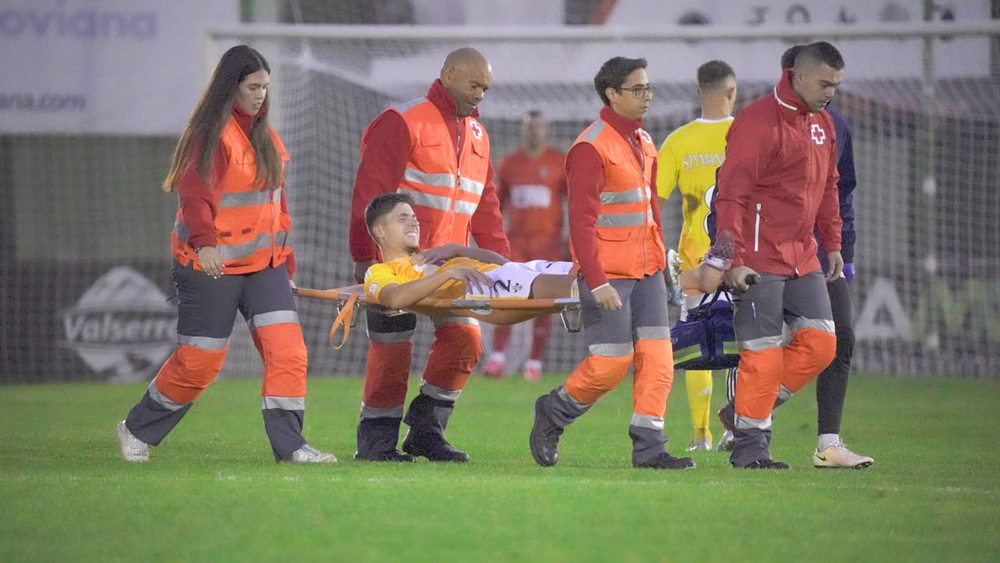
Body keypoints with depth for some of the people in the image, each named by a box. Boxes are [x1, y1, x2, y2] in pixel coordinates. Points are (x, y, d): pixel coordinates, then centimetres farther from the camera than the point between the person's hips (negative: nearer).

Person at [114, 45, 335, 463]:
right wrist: (204, 241, -39)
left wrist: (285, 258, 21)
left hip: (263, 263, 7)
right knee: (199, 361, -1)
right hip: (212, 264, -7)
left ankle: (289, 444, -9)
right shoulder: (211, 132, -11)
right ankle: (137, 431, 19)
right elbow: (195, 191, -23)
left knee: (287, 349, -9)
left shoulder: (265, 135, 16)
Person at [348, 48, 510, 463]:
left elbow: (485, 206, 20)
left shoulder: (476, 134, 17)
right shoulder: (404, 122, -7)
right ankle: (376, 440, 8)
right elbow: (370, 193, -12)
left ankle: (425, 432, 7)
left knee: (464, 338, -3)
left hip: (447, 264, 7)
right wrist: (365, 256, -17)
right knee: (392, 349, -4)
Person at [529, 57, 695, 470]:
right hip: (608, 274, -8)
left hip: (645, 272, 8)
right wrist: (597, 282, -20)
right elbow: (581, 221, -16)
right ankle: (552, 414, 15)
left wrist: (659, 261, 16)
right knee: (611, 363, -8)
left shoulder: (644, 143, 14)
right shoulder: (591, 148, -13)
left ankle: (649, 448, -1)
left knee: (657, 358, -2)